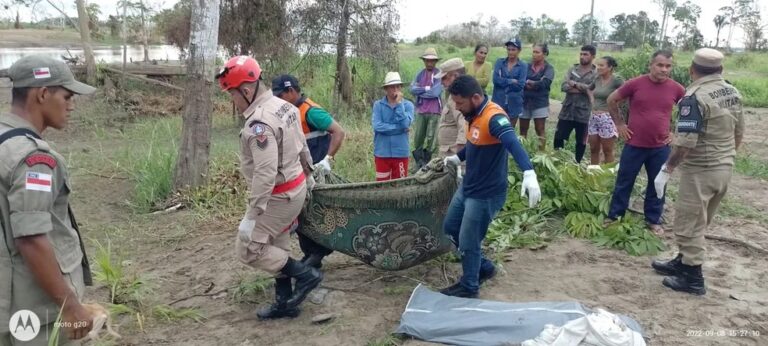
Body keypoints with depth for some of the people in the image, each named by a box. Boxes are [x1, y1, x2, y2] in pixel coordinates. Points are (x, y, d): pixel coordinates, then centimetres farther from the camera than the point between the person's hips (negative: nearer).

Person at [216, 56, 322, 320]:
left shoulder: (259, 123, -26)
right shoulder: (284, 106, 4)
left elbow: (265, 174, -30)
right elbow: (302, 147, 14)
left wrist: (253, 213, -26)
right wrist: (308, 176, 26)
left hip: (278, 196, -10)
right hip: (295, 188, 10)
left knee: (249, 249, 1)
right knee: (277, 246, 18)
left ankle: (305, 275, 6)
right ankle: (285, 303, 26)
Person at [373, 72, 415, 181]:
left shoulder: (408, 105, 1)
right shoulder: (378, 105, -1)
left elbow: (405, 124, -14)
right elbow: (377, 126, -13)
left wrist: (399, 104, -13)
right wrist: (399, 127, -11)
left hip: (400, 153, 1)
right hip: (382, 153, 0)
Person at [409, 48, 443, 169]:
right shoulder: (420, 74, 9)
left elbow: (435, 92, -15)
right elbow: (413, 89, -2)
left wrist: (420, 92, -4)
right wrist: (427, 88, -11)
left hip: (434, 111, -4)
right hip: (420, 110, 4)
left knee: (430, 138, 1)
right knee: (418, 138, 7)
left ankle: (426, 162, 11)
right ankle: (419, 162, 19)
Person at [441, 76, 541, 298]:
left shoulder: (494, 117, -26)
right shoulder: (475, 115, 3)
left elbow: (514, 144, -43)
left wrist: (529, 174, -58)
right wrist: (458, 158, 36)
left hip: (485, 194, -10)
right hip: (467, 187, 10)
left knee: (468, 243, 4)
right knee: (450, 228, 22)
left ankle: (469, 288, 27)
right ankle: (483, 267, 38)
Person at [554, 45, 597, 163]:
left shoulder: (596, 74, 0)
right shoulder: (572, 69, 8)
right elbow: (563, 87, -7)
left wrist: (575, 84, -11)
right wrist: (582, 89, -17)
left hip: (583, 113, -3)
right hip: (567, 111, 3)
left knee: (581, 141, 8)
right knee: (558, 137, 5)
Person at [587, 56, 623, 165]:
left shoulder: (616, 80, -12)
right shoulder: (597, 79, 8)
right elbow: (589, 89, 28)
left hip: (607, 119, -7)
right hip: (594, 118, 7)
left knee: (607, 151, 3)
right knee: (593, 150, 13)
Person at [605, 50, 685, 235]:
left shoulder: (677, 89, -3)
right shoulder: (635, 84, -9)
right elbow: (612, 100, 4)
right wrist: (619, 124, 2)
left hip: (661, 147, 2)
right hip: (634, 145, -1)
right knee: (624, 182, 9)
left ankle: (654, 221, 26)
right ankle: (614, 217, 23)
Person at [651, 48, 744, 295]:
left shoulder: (695, 97, -20)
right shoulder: (733, 92, 6)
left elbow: (685, 142, -25)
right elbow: (739, 132, 15)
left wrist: (666, 171, -19)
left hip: (700, 171, -8)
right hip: (724, 169, 9)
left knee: (689, 224, 2)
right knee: (699, 223, 19)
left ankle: (693, 278, 9)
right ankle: (683, 263, 32)